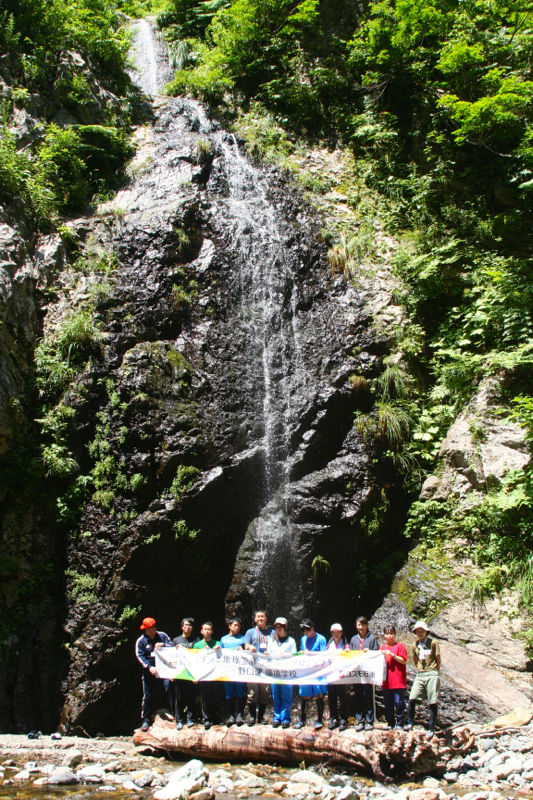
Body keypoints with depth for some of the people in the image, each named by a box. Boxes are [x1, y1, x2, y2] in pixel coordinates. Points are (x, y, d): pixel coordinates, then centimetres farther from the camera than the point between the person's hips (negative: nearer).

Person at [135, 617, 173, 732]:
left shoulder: (162, 636, 4)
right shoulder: (141, 641, 0)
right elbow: (140, 656, -8)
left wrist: (163, 645, -21)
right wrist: (149, 667, -21)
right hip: (149, 671, 0)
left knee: (169, 687, -15)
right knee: (147, 696, 5)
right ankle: (146, 720, 16)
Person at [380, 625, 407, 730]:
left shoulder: (400, 646, 3)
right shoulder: (382, 648, 16)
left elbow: (403, 661, -5)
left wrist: (392, 654, -15)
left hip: (398, 681, -4)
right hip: (386, 681, 4)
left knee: (399, 703, -4)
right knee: (388, 704, 5)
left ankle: (399, 724, 5)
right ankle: (390, 724, 15)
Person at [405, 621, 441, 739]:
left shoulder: (433, 643, -4)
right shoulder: (415, 645, 9)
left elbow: (438, 659, 3)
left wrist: (436, 673, 9)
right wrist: (420, 669, 14)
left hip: (432, 675, -4)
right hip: (420, 675, 4)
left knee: (433, 702, -1)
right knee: (412, 699, -6)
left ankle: (431, 729, 6)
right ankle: (410, 723, 8)